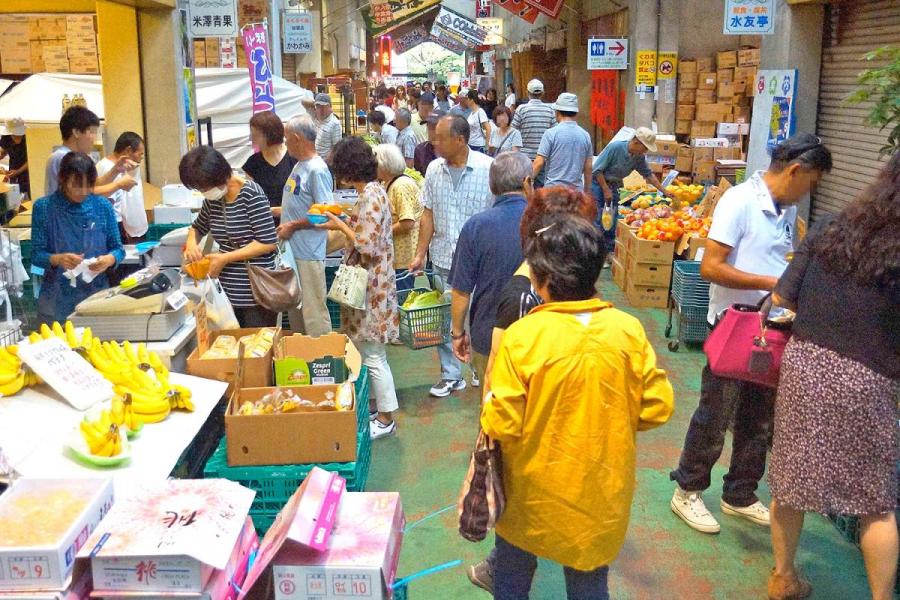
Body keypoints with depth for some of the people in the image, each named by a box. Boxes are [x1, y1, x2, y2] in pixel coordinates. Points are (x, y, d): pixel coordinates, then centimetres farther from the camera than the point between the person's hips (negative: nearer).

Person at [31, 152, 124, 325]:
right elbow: (36, 254, -4)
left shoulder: (103, 206, -1)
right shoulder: (44, 207, -4)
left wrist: (109, 259, -18)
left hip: (97, 295, 1)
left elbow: (118, 248, 3)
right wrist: (58, 259, -23)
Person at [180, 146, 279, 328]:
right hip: (228, 291, 6)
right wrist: (191, 242, 3)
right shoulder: (213, 199, 9)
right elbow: (197, 227, 27)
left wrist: (225, 258, -15)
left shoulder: (251, 194, -13)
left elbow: (268, 243, -17)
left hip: (256, 293, -6)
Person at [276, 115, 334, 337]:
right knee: (294, 308, 18)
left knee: (313, 310, -3)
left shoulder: (317, 170, -15)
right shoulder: (299, 166, 13)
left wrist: (293, 226, -14)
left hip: (308, 254, -10)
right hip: (292, 251, 10)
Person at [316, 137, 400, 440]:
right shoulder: (374, 190, 9)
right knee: (370, 353, 18)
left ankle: (386, 418, 12)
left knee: (372, 356, 1)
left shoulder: (369, 197, -20)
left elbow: (367, 246, -23)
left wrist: (340, 226, -13)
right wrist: (343, 224, 7)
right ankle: (377, 406, 29)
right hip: (370, 281, 10)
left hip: (371, 285, -10)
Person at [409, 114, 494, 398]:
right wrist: (420, 254, 6)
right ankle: (451, 376, 27)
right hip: (443, 258, 4)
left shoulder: (488, 168, -11)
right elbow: (428, 215, 8)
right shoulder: (434, 169, 3)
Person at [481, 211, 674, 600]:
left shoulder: (522, 336, -22)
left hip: (534, 493, -2)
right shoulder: (628, 330, -13)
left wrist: (488, 412, 1)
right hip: (602, 493, 3)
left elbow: (501, 425, -20)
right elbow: (658, 407, -7)